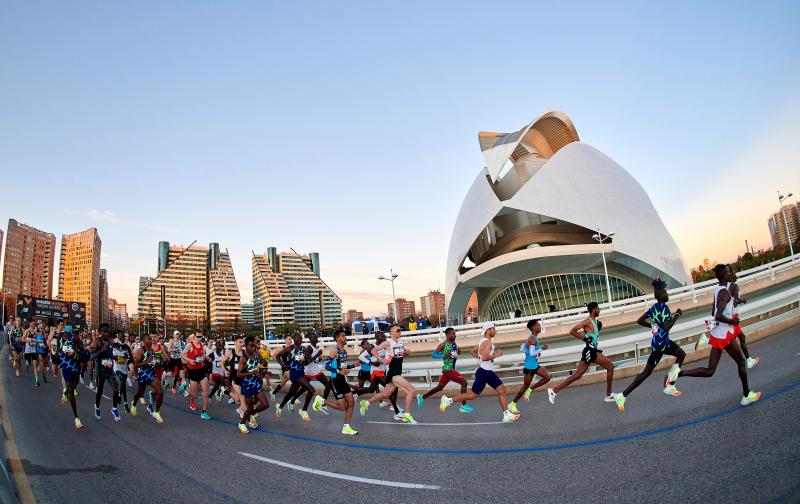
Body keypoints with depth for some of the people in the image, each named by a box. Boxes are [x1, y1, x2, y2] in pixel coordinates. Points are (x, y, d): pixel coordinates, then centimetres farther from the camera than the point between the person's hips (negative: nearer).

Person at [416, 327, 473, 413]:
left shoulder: (454, 344, 8)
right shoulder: (443, 345, -13)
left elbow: (458, 353, 23)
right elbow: (434, 355, -17)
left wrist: (458, 351, 0)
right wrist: (445, 355, -29)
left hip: (452, 369, 8)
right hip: (448, 369, -8)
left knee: (440, 387, 19)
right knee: (464, 382, -15)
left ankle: (422, 397, 34)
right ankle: (463, 406, -9)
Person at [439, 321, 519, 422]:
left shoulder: (484, 341, 13)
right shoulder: (487, 342, -18)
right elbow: (485, 357, -30)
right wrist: (496, 355, -18)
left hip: (489, 372, 10)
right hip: (483, 372, -10)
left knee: (502, 390, 2)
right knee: (473, 395, -1)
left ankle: (507, 415, 3)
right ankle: (448, 400, 8)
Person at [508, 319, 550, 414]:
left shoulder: (531, 337, 9)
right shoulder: (533, 339, -20)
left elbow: (521, 349, 14)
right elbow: (532, 354, -26)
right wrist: (541, 349, -19)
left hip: (535, 365, 9)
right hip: (530, 366, -9)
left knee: (547, 377, 8)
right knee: (526, 385, 0)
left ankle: (529, 390, 14)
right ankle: (512, 404, 12)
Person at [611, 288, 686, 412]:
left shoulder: (654, 308, 6)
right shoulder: (664, 308, -19)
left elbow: (639, 321, 10)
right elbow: (666, 327, -28)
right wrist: (677, 315, -16)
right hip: (660, 344, -9)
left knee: (681, 354, 22)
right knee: (647, 372, -5)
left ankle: (670, 387, 21)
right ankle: (622, 396, -4)